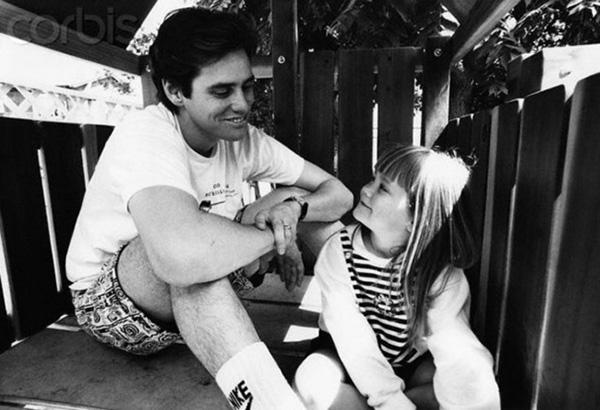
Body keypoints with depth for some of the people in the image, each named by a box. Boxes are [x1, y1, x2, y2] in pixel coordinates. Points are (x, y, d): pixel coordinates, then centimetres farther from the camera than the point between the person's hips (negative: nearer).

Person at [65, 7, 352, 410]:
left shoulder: (244, 138, -10)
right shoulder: (147, 136, -28)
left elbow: (339, 195, -9)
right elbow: (184, 255, -49)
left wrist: (293, 208, -30)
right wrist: (275, 233, -32)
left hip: (199, 299, 6)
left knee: (300, 200, -6)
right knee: (192, 262, -41)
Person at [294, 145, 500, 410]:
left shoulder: (442, 273, -21)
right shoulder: (339, 251, -21)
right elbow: (353, 338, -24)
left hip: (413, 362, 1)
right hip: (350, 358, 0)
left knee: (478, 386, -26)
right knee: (310, 383, -30)